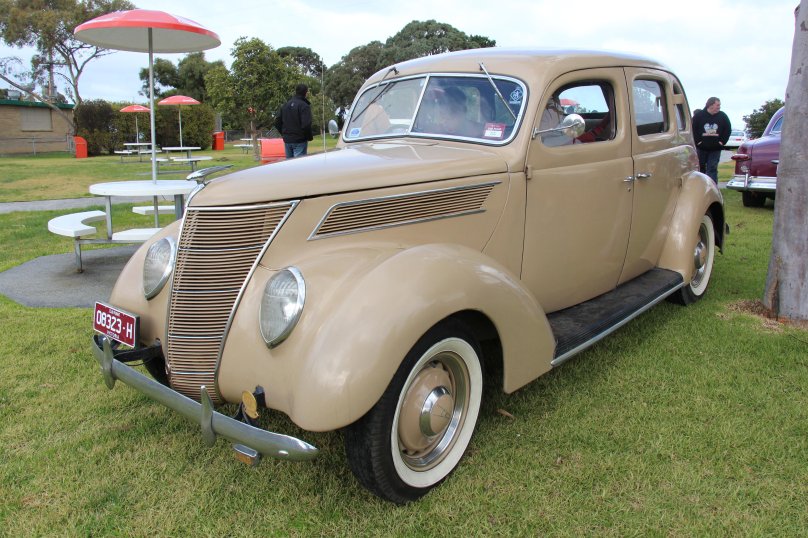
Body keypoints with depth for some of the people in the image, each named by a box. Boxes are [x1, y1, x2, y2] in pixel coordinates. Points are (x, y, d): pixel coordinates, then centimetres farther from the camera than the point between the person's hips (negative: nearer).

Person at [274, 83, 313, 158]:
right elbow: (306, 124, -19)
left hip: (287, 140, 7)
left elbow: (277, 122, 12)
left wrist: (284, 134, 18)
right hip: (299, 141, -7)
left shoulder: (285, 105, 12)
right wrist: (309, 137, -5)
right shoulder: (304, 105, -11)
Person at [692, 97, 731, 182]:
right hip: (701, 148, 0)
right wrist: (697, 141, -10)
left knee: (712, 169, -2)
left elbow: (728, 130, 6)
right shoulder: (699, 115, -4)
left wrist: (722, 141, -3)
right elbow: (693, 129, -4)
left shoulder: (723, 116, 2)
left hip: (715, 149, 0)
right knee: (700, 168, 10)